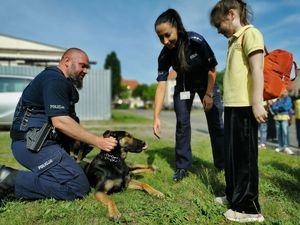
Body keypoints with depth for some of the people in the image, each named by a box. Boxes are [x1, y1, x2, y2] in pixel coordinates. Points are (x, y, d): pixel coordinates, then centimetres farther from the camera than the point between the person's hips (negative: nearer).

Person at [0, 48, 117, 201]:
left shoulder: (62, 82, 22)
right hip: (33, 144, -11)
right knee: (79, 186, -16)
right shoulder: (55, 80, -11)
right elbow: (60, 121, -22)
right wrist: (97, 141, -20)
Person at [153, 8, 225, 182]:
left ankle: (223, 164, 15)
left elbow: (212, 69, -20)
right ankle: (183, 167, 7)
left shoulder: (196, 41, -32)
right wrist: (156, 117, -31)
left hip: (206, 82, -2)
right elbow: (161, 85, -25)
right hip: (184, 85, 2)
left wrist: (209, 95, -15)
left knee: (216, 123, 0)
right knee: (182, 124, -3)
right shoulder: (165, 55, -24)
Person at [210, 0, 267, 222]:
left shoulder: (250, 33, -6)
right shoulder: (235, 40, 21)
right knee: (232, 153, 16)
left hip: (244, 106, -9)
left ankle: (249, 208, 9)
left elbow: (257, 70, -15)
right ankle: (234, 195, 31)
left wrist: (257, 103, -21)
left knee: (244, 155, -3)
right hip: (232, 105, 9)